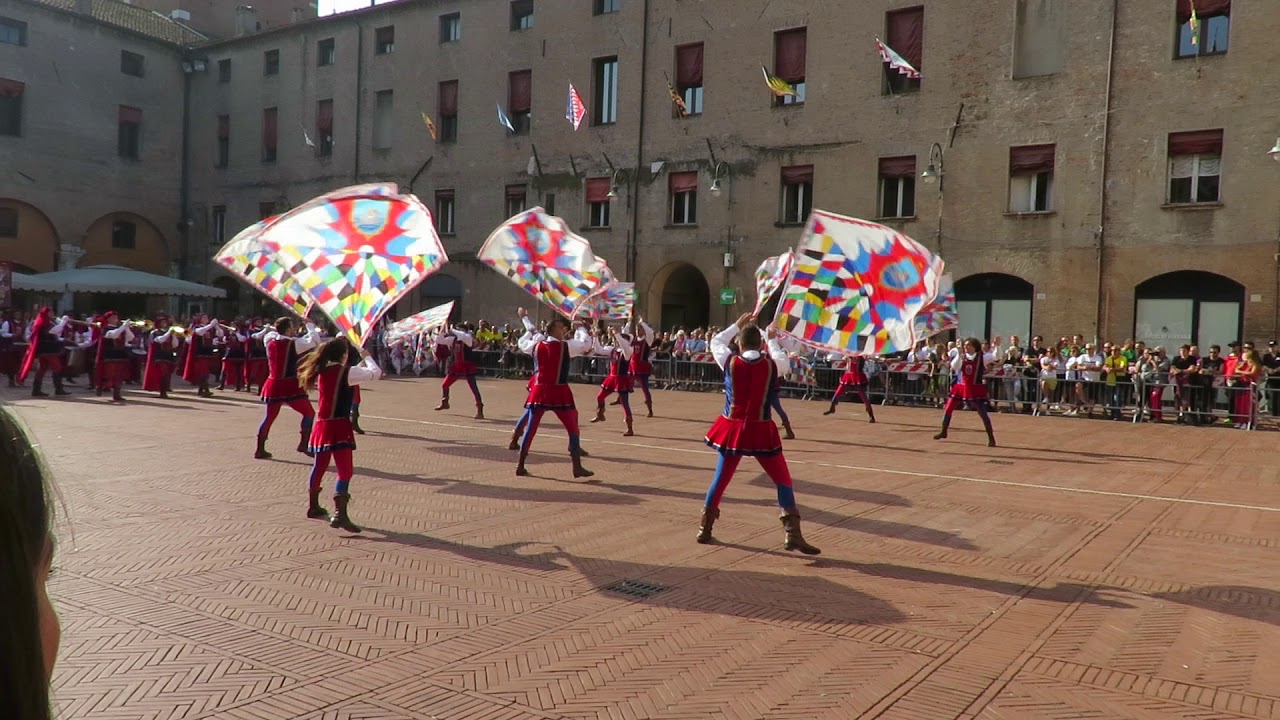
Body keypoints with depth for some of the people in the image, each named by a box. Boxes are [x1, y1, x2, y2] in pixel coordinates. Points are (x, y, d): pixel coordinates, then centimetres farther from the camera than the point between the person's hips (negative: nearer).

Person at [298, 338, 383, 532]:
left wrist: (361, 364, 22)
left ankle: (314, 507, 38)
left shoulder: (322, 371, 6)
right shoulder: (346, 372, -14)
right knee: (345, 471, -8)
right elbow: (376, 373, -13)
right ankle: (340, 514, -20)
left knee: (320, 466, 22)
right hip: (339, 425, -8)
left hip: (323, 424, 8)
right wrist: (367, 356, 4)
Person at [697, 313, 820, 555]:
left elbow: (716, 341, 14)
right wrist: (773, 339, 33)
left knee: (721, 478, 17)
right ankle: (792, 534, -1)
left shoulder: (729, 362, -5)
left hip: (732, 428, 2)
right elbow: (781, 357, 18)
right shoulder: (772, 365, -7)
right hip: (760, 430, -2)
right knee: (782, 479, 7)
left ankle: (705, 529, 25)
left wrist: (737, 325, 23)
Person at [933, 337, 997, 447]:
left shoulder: (981, 357, -4)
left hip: (975, 388, -3)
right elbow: (954, 367, -12)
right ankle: (943, 432, 24)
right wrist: (959, 355, -23)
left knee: (983, 413, -8)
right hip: (960, 386, 3)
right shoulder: (961, 356, 3)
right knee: (947, 408, 5)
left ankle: (991, 438, 1)